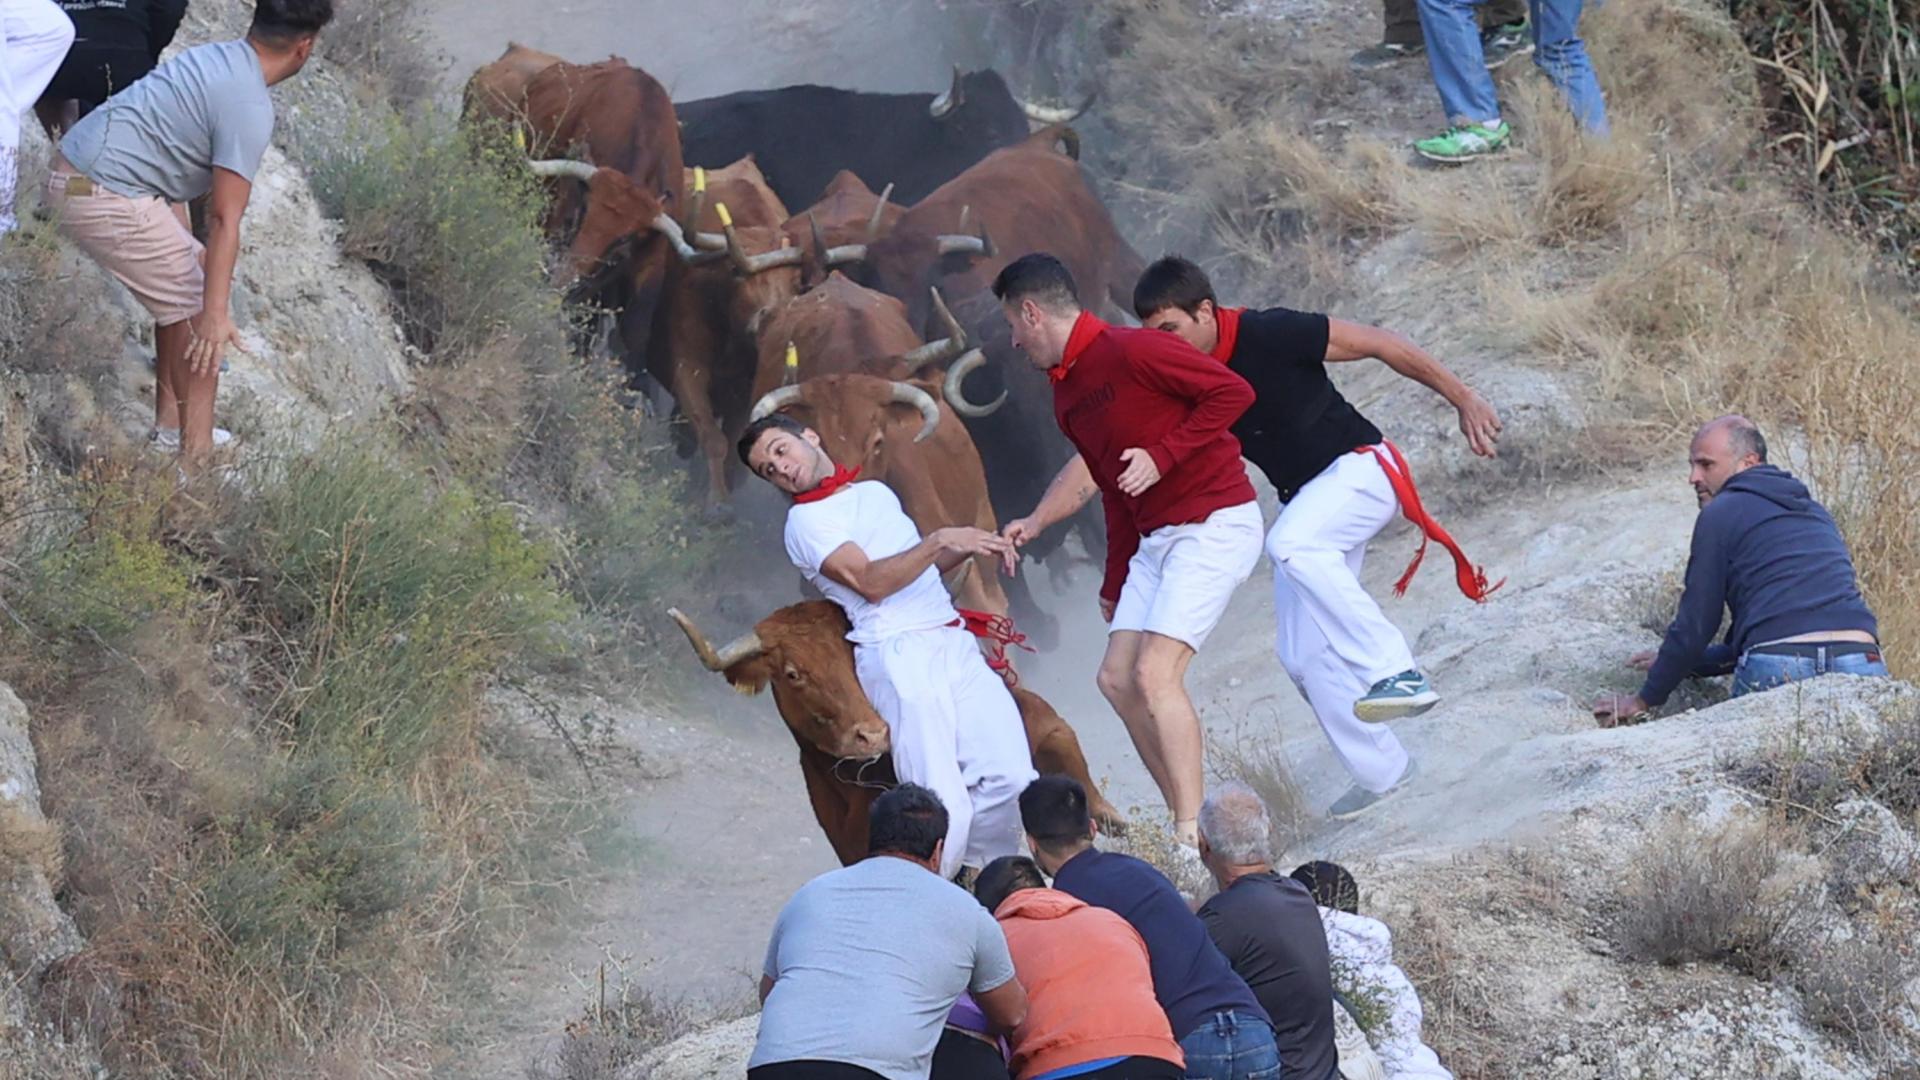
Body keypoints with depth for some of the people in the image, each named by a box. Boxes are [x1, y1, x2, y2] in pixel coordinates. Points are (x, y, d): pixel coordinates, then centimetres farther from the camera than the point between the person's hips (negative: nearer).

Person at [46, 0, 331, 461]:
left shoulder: (217, 57, 14)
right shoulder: (249, 108, -15)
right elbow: (224, 219, -20)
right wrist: (214, 315, -22)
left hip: (73, 174, 10)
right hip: (107, 198, -10)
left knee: (194, 275, 22)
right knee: (197, 311, -3)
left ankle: (170, 423, 28)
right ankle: (197, 457, -2)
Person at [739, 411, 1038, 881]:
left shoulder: (877, 492, 23)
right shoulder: (806, 522, 1)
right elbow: (871, 581, -13)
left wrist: (972, 545, 14)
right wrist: (940, 541, -19)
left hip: (953, 644, 7)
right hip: (899, 654, -7)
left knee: (1009, 775, -6)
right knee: (944, 805, -16)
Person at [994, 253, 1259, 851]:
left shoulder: (1130, 351, -14)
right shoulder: (1065, 394, 14)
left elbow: (1233, 392, -17)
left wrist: (1161, 455, -19)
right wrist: (1115, 584, 23)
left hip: (1214, 525, -10)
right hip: (1156, 537, 10)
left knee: (1155, 673, -18)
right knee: (1118, 678, 5)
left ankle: (1194, 836, -17)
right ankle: (1185, 820, 9)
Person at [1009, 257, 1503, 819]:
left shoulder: (1268, 336, -23)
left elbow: (1379, 344, -15)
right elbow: (1097, 460, -8)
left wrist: (1464, 400, -12)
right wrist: (1035, 522, -22)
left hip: (1360, 467, -7)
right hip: (1306, 499, 7)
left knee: (1291, 544, -36)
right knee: (1303, 654, 3)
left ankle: (1398, 673, -34)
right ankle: (1381, 772, 17)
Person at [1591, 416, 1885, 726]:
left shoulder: (1720, 515, 8)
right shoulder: (1815, 513, 29)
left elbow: (1695, 624, 9)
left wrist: (1643, 701, 21)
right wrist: (1690, 662, 46)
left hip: (1776, 670, -5)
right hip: (1861, 663, 5)